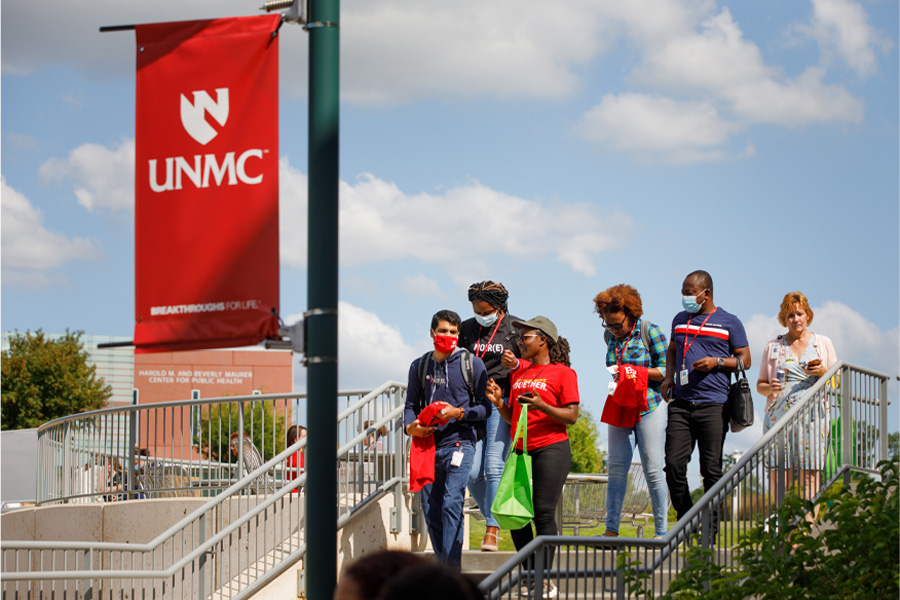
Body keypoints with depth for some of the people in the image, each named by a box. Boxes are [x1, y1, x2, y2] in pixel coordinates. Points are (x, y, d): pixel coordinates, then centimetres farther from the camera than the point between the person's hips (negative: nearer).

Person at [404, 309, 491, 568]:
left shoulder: (472, 364, 3)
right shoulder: (419, 366, 14)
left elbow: (485, 407, 2)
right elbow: (411, 404, 18)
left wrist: (458, 413, -14)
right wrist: (410, 426, -2)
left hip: (459, 442, -4)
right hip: (428, 445, 4)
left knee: (451, 504, -18)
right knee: (430, 510, 2)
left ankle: (452, 568, -18)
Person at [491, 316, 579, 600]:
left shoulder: (563, 372, -1)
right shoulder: (518, 372, 18)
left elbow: (571, 416, -7)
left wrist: (542, 406, -21)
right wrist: (499, 402, 2)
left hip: (551, 448, -6)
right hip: (521, 449, 6)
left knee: (543, 513, -11)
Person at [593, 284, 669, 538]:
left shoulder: (650, 332, -6)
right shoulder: (611, 337, 10)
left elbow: (666, 371, -7)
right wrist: (613, 376, 0)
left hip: (649, 408, -5)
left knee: (653, 470, -4)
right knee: (617, 467, -2)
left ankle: (661, 531, 2)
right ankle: (611, 529, -2)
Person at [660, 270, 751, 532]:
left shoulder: (729, 322, 4)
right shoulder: (680, 320, 17)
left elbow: (745, 360, 5)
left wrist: (717, 362, -11)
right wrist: (668, 377, 13)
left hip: (712, 405, -4)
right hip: (680, 403, 4)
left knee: (711, 469, -3)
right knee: (674, 463, -7)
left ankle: (710, 531, 5)